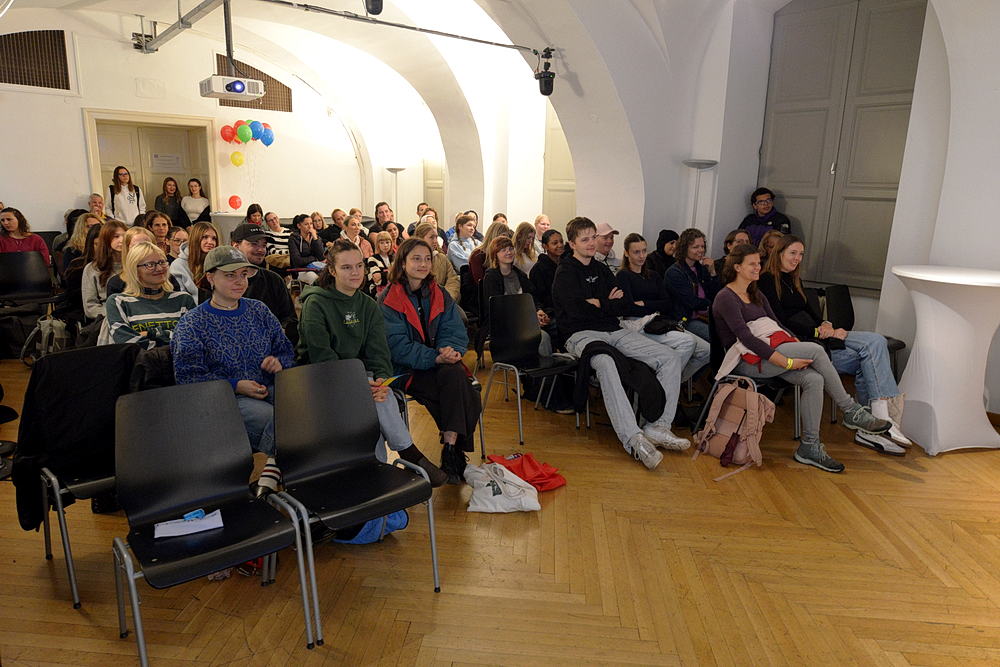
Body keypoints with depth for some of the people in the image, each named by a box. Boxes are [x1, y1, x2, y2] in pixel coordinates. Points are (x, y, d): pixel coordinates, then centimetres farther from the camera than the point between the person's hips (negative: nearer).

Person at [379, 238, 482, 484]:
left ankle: (451, 451, -27)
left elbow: (455, 332, 5)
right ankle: (454, 452, -15)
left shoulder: (440, 295, 13)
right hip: (406, 369, -4)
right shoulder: (389, 299, -3)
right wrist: (435, 357, -24)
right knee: (460, 394, -28)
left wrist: (451, 350, -19)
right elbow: (397, 346, -12)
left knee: (454, 374, -31)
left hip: (441, 365, 4)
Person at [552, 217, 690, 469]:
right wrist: (608, 304, 0)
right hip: (581, 333, -7)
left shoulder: (602, 270, 22)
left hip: (614, 331, 7)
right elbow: (577, 310, -15)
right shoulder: (566, 272, 2)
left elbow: (621, 306, 14)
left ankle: (659, 427, -16)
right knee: (605, 364, -41)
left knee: (671, 357, -10)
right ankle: (633, 439, -45)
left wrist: (600, 304, -4)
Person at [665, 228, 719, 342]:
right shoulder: (674, 273, -6)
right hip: (687, 320, -7)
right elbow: (692, 302, -11)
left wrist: (712, 272, 2)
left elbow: (715, 297, 12)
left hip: (705, 317, 7)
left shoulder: (701, 268, 16)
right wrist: (711, 304, 4)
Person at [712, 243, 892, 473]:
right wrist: (786, 361, -21)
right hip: (747, 361, -8)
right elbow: (745, 337, -17)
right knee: (815, 350, -22)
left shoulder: (757, 296, 23)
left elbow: (777, 325, 18)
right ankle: (851, 412, -10)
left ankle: (810, 446, -13)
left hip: (771, 353, 8)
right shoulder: (726, 298, -6)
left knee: (814, 380, -19)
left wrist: (798, 345, -3)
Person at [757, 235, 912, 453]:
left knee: (875, 342, -15)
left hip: (816, 335, 8)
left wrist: (825, 325, -1)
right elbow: (780, 320, -11)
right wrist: (818, 332, -12)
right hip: (797, 341, -8)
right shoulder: (767, 280, -3)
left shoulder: (794, 279, 25)